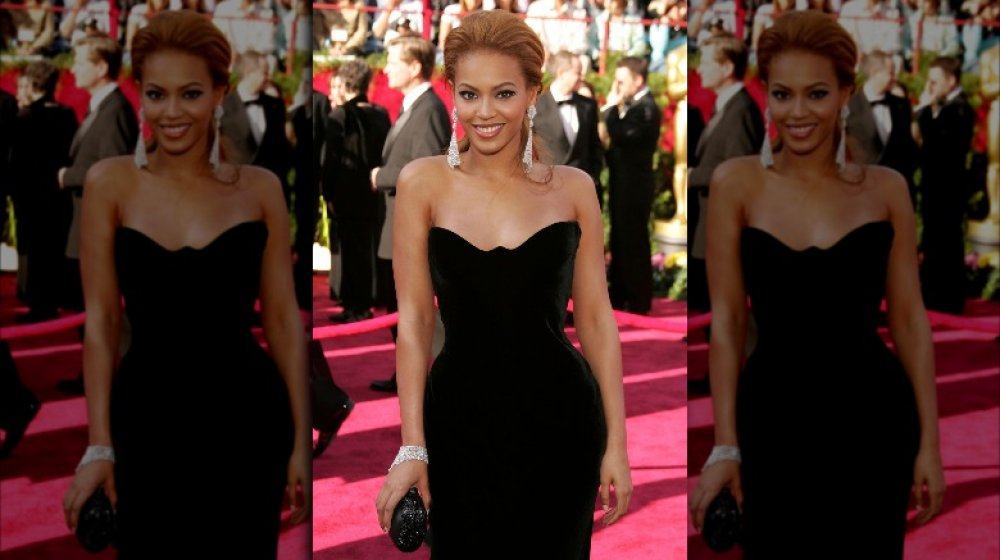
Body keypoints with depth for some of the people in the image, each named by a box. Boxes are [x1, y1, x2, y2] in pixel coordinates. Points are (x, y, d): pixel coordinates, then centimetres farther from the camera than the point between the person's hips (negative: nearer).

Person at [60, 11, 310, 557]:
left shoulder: (260, 188, 0)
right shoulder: (110, 183, -2)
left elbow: (283, 317, 2)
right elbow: (100, 319, -1)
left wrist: (301, 440, 1)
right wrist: (99, 445, -4)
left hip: (245, 416, 1)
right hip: (146, 414, 0)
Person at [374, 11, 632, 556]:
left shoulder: (572, 188, 1)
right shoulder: (423, 183, -3)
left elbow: (596, 318, 2)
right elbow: (414, 318, -2)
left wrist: (616, 442, -1)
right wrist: (412, 447, -6)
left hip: (559, 417, 1)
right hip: (460, 417, -1)